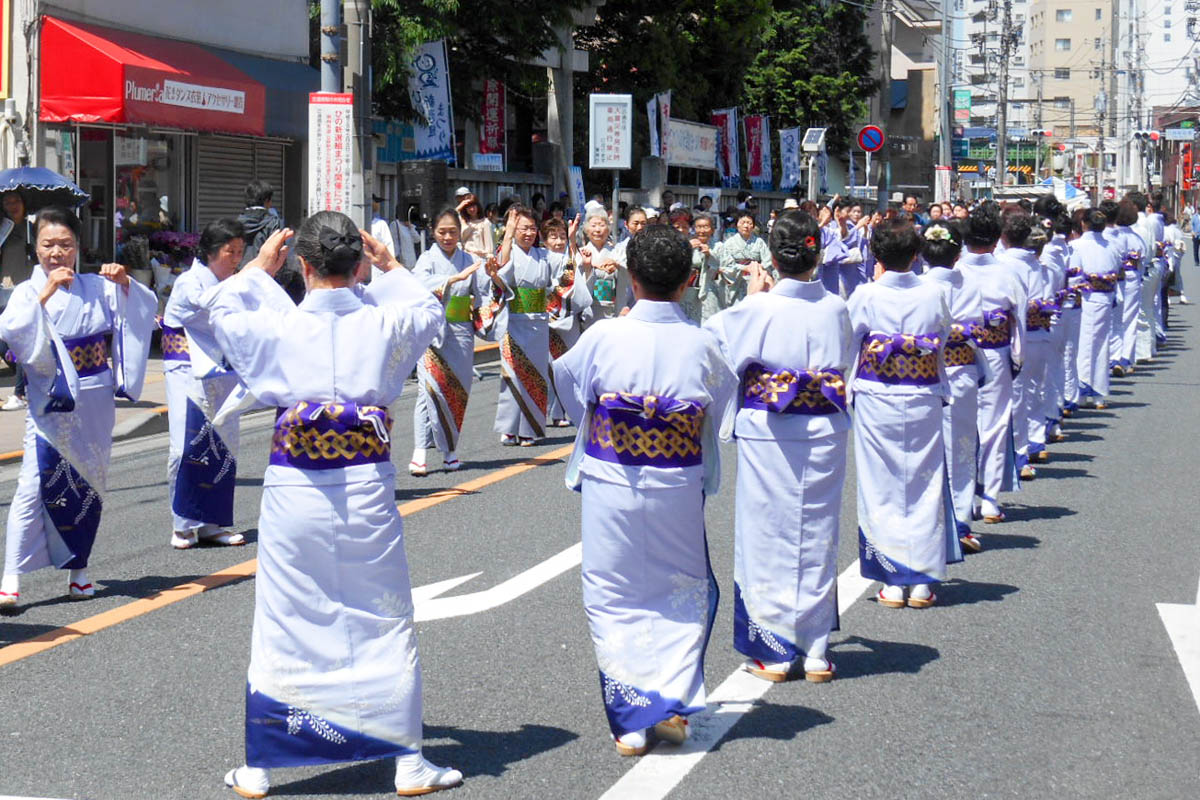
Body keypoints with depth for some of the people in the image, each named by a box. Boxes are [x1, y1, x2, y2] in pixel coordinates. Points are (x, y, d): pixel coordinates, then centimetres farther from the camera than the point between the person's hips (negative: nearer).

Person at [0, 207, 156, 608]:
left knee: (90, 483, 9)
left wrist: (125, 284, -12)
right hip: (50, 404, -3)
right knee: (35, 484, -12)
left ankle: (77, 567, 22)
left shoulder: (97, 287, 7)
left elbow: (146, 308, 5)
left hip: (94, 402, 4)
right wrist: (45, 294, -24)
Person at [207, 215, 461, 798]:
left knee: (281, 628, 10)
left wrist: (258, 269, 24)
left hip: (294, 492, 0)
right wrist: (391, 267, 27)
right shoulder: (386, 325, -6)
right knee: (386, 624, 11)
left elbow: (221, 310, 13)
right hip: (367, 489, 0)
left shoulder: (276, 328, -8)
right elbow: (430, 311, 18)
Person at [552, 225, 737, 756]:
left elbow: (566, 378, 7)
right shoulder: (702, 344, -8)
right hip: (678, 492, 1)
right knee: (685, 592, 20)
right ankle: (672, 701, 9)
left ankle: (630, 724, 10)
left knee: (614, 598, 11)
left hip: (611, 489, -1)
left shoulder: (603, 338, -12)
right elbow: (724, 409, 6)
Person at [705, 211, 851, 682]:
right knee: (817, 538, 11)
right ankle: (815, 652, 17)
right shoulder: (836, 309, -3)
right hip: (825, 436, 3)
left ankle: (774, 652, 12)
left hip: (768, 438, -3)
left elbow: (716, 343, 0)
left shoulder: (758, 310, -13)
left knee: (769, 538, 7)